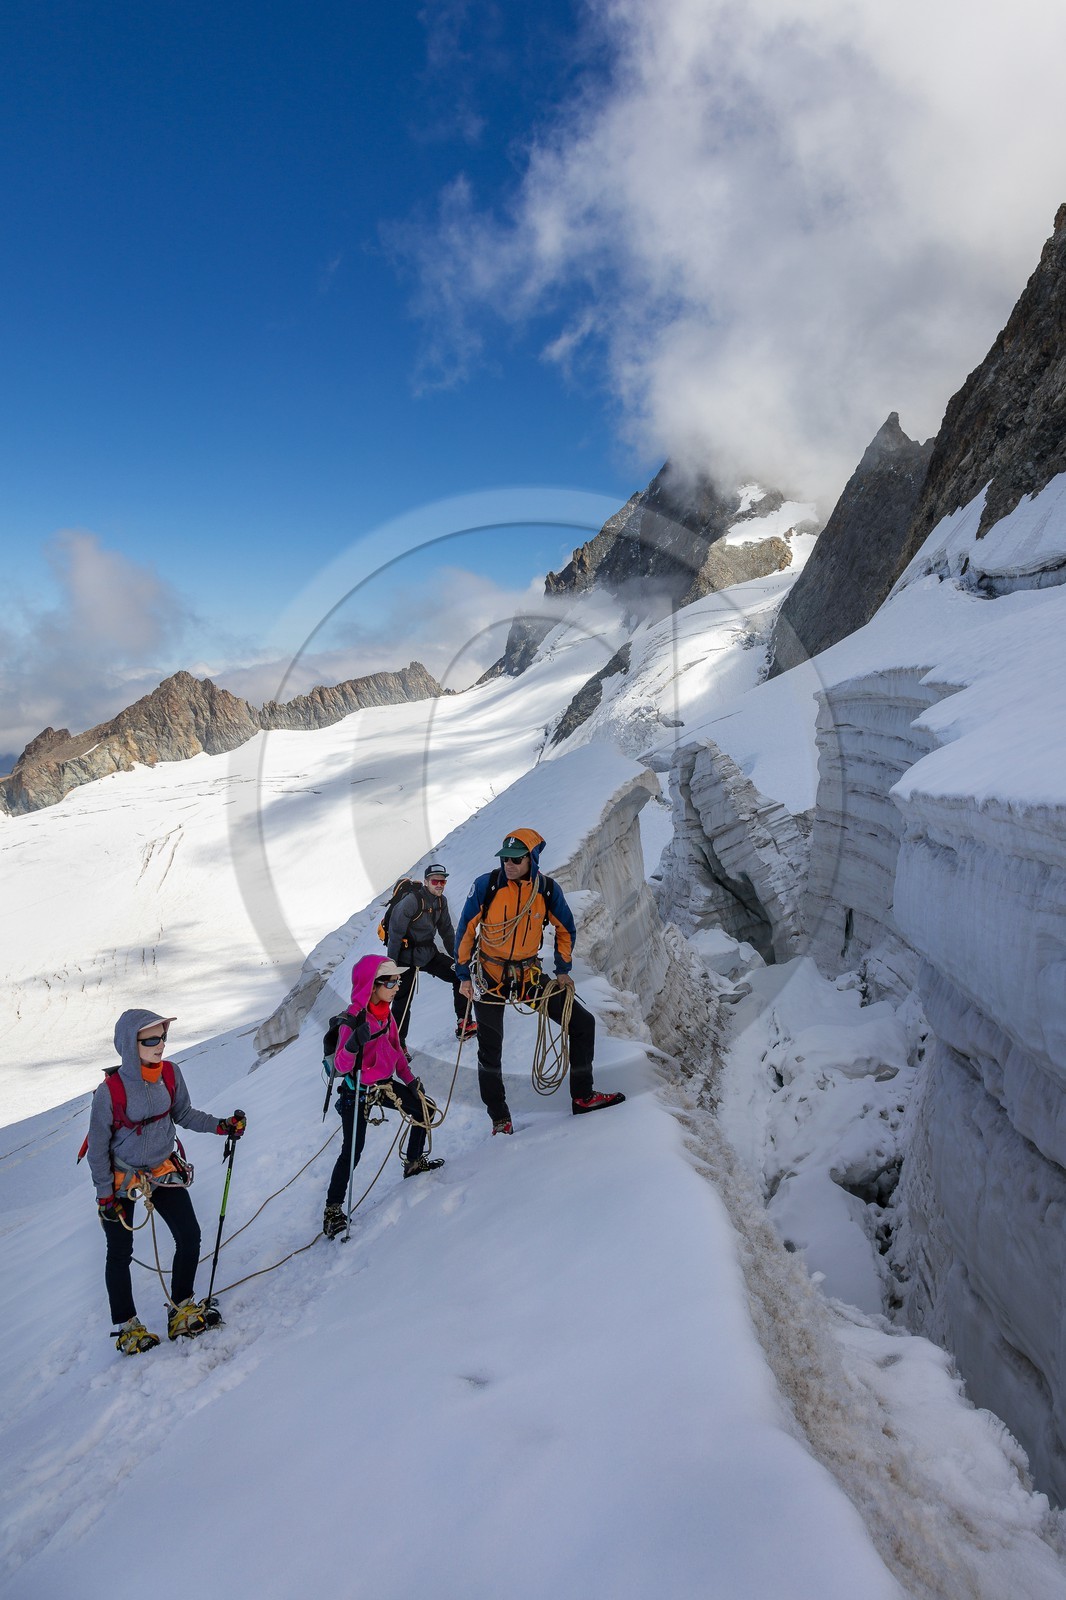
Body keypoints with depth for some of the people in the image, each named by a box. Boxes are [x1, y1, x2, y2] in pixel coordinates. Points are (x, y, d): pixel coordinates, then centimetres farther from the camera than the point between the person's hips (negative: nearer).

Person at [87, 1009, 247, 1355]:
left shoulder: (170, 1073, -13)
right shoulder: (111, 1091, -26)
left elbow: (184, 1114, 2)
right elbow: (98, 1146, -14)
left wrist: (221, 1126, -11)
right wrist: (105, 1194, -10)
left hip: (164, 1170, 4)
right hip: (121, 1179, -4)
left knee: (189, 1237, 3)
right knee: (120, 1253, 9)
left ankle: (182, 1312, 21)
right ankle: (127, 1327, 29)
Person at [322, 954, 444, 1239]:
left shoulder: (385, 1011, -3)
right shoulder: (354, 1018, -28)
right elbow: (341, 1066, -33)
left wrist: (409, 1078, 11)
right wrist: (352, 1046, -53)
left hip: (385, 1081, 8)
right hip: (358, 1090, -8)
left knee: (423, 1110, 18)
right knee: (352, 1150, -8)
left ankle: (414, 1162, 41)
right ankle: (333, 1208, 8)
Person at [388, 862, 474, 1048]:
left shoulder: (441, 901, 0)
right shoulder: (412, 900, -22)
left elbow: (446, 930, 12)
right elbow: (395, 932, -19)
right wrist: (391, 964, -17)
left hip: (430, 954, 7)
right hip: (407, 957, -7)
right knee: (403, 1002, -3)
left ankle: (464, 1025, 14)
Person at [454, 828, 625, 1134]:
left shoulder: (547, 889, -9)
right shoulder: (485, 885, -16)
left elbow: (565, 928, 8)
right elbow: (465, 931, -6)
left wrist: (563, 969, 8)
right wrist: (464, 976, -5)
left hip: (530, 976, 2)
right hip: (489, 977, -2)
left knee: (583, 1024, 0)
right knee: (490, 1051, 6)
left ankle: (582, 1097, 14)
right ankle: (499, 1117, 26)